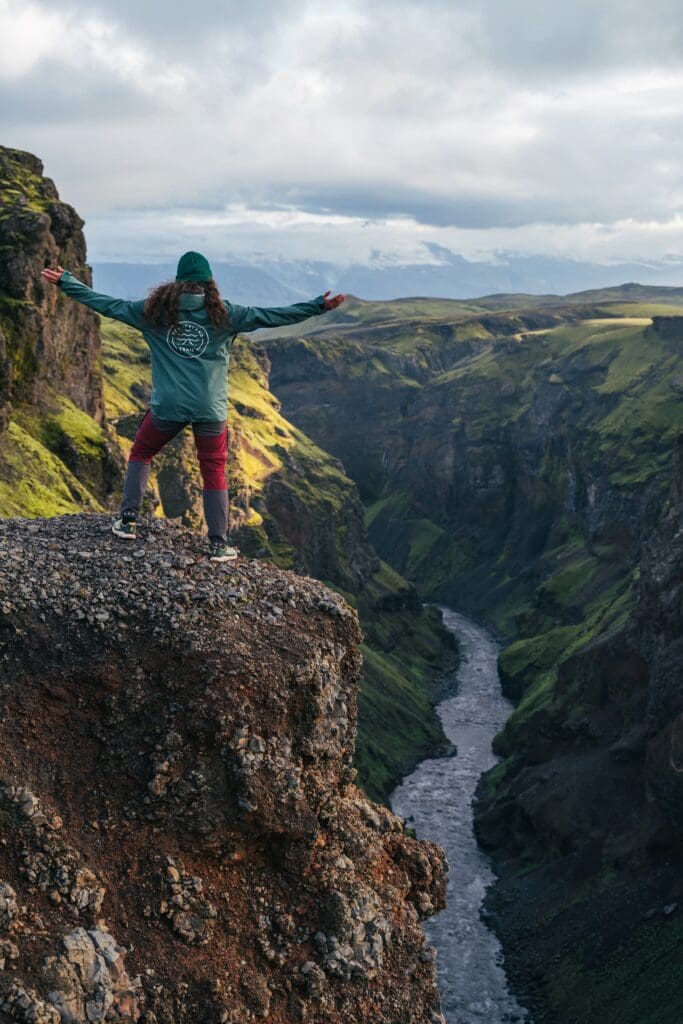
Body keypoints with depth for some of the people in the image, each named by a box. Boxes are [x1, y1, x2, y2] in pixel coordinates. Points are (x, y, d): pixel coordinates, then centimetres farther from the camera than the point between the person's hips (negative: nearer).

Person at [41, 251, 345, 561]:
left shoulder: (155, 309, 3)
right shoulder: (223, 313, -1)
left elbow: (107, 304, 7)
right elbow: (271, 316, -2)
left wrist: (65, 281, 17)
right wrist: (317, 307, 2)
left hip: (167, 406, 1)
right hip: (211, 408, 0)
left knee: (140, 454, 24)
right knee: (214, 473, 12)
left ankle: (128, 520, 18)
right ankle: (219, 544, 12)